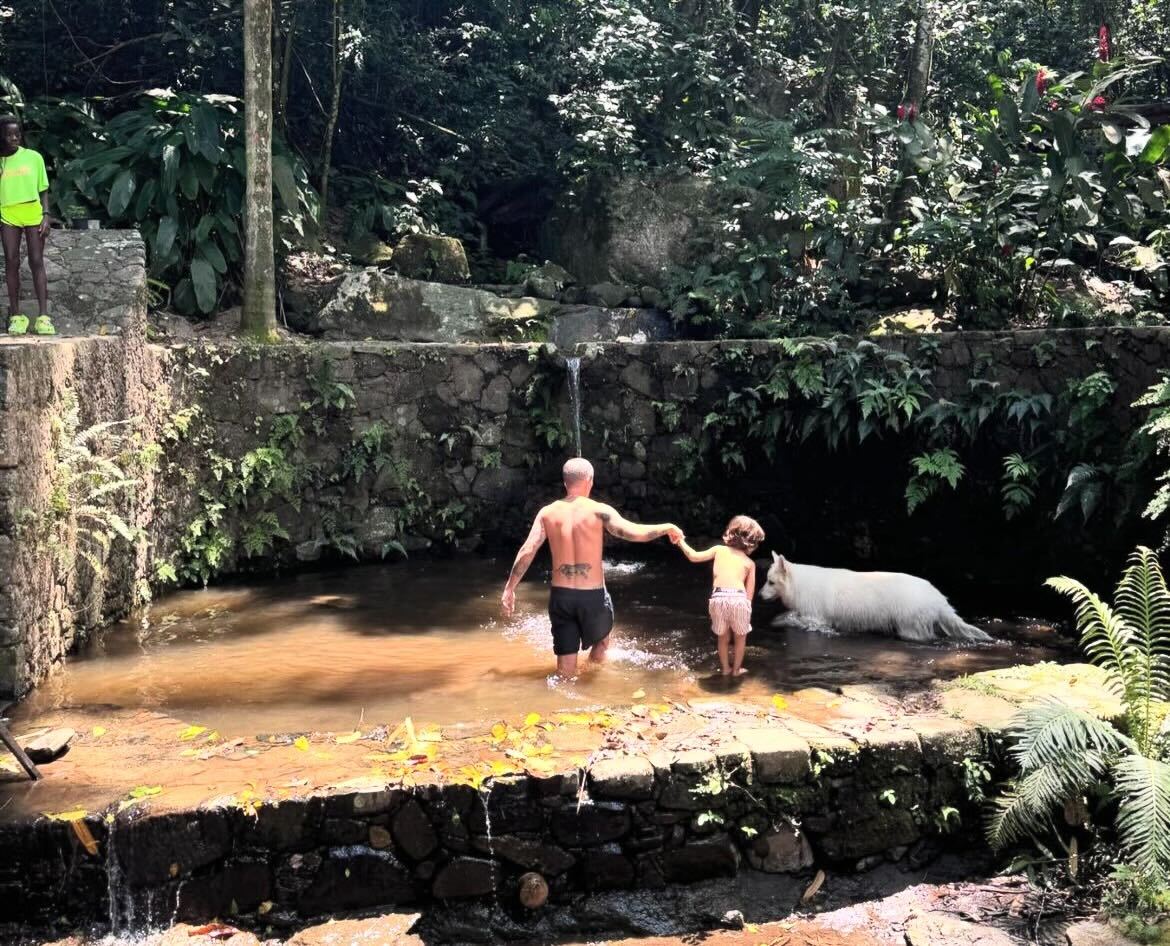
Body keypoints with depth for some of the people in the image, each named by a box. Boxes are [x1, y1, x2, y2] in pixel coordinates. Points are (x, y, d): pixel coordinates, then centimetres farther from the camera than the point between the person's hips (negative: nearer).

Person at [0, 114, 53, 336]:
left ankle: (44, 316, -8)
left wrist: (46, 215, -3)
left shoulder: (34, 157, 3)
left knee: (37, 262, -5)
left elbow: (43, 190, 7)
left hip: (33, 214, -1)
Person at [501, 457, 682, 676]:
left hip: (560, 595, 3)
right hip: (592, 595, -3)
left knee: (565, 669, 9)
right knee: (600, 644, 27)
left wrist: (509, 588, 2)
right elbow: (634, 533, -17)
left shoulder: (547, 512, 1)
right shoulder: (598, 511, -9)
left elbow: (527, 551, -4)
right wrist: (667, 527, -1)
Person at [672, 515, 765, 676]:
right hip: (739, 598, -1)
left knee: (723, 637, 24)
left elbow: (694, 556, 14)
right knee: (741, 636, 24)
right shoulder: (750, 563, 20)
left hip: (718, 597, 1)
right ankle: (736, 669, 30)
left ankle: (725, 668, 32)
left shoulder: (719, 550, 20)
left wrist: (681, 542, 27)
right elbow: (750, 592, 13)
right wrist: (746, 606, 21)